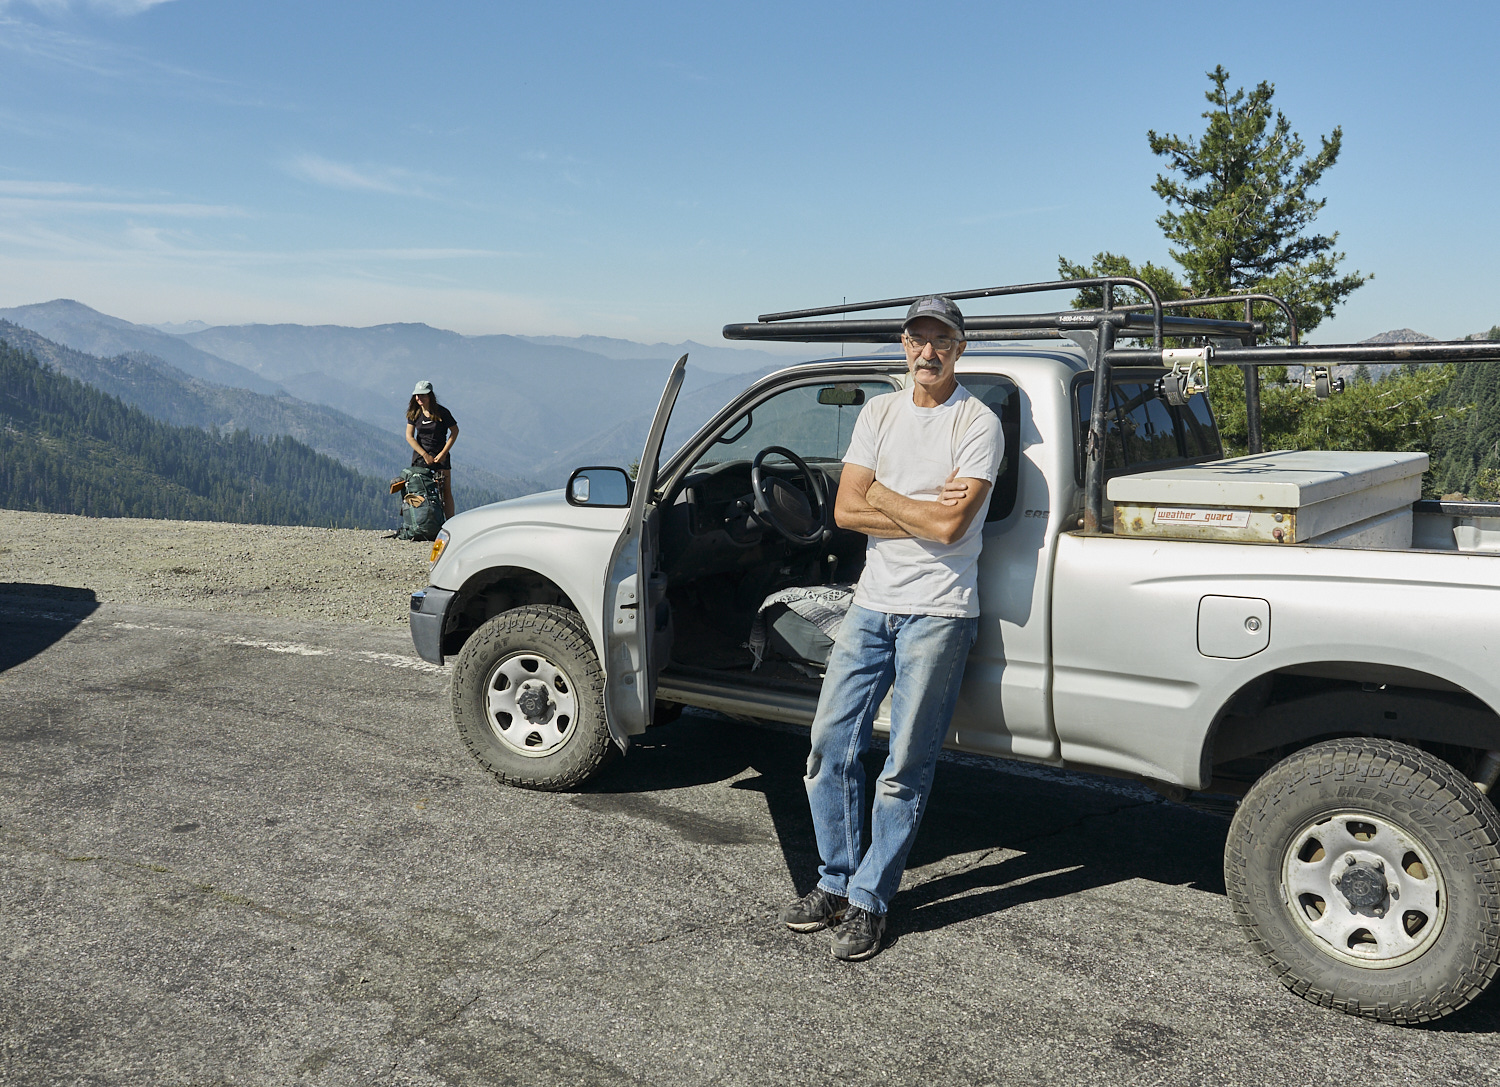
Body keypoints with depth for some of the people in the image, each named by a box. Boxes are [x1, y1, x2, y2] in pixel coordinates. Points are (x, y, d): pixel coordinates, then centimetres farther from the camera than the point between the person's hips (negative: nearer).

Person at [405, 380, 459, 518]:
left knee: (446, 492, -5)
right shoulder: (414, 413, 1)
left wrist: (444, 453, -7)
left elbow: (455, 431, 0)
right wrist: (425, 455, -11)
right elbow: (409, 437, -2)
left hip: (440, 456, -2)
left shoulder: (442, 412, -6)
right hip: (420, 455, 2)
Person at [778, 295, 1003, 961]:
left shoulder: (978, 423, -6)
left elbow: (949, 527, -18)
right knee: (831, 747, 8)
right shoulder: (880, 412, 10)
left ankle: (868, 902, 12)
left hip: (938, 613, -5)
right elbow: (846, 511, 1)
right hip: (871, 604, 6)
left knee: (904, 769, 0)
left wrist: (882, 494, -5)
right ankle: (835, 883, 23)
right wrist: (925, 510, -10)